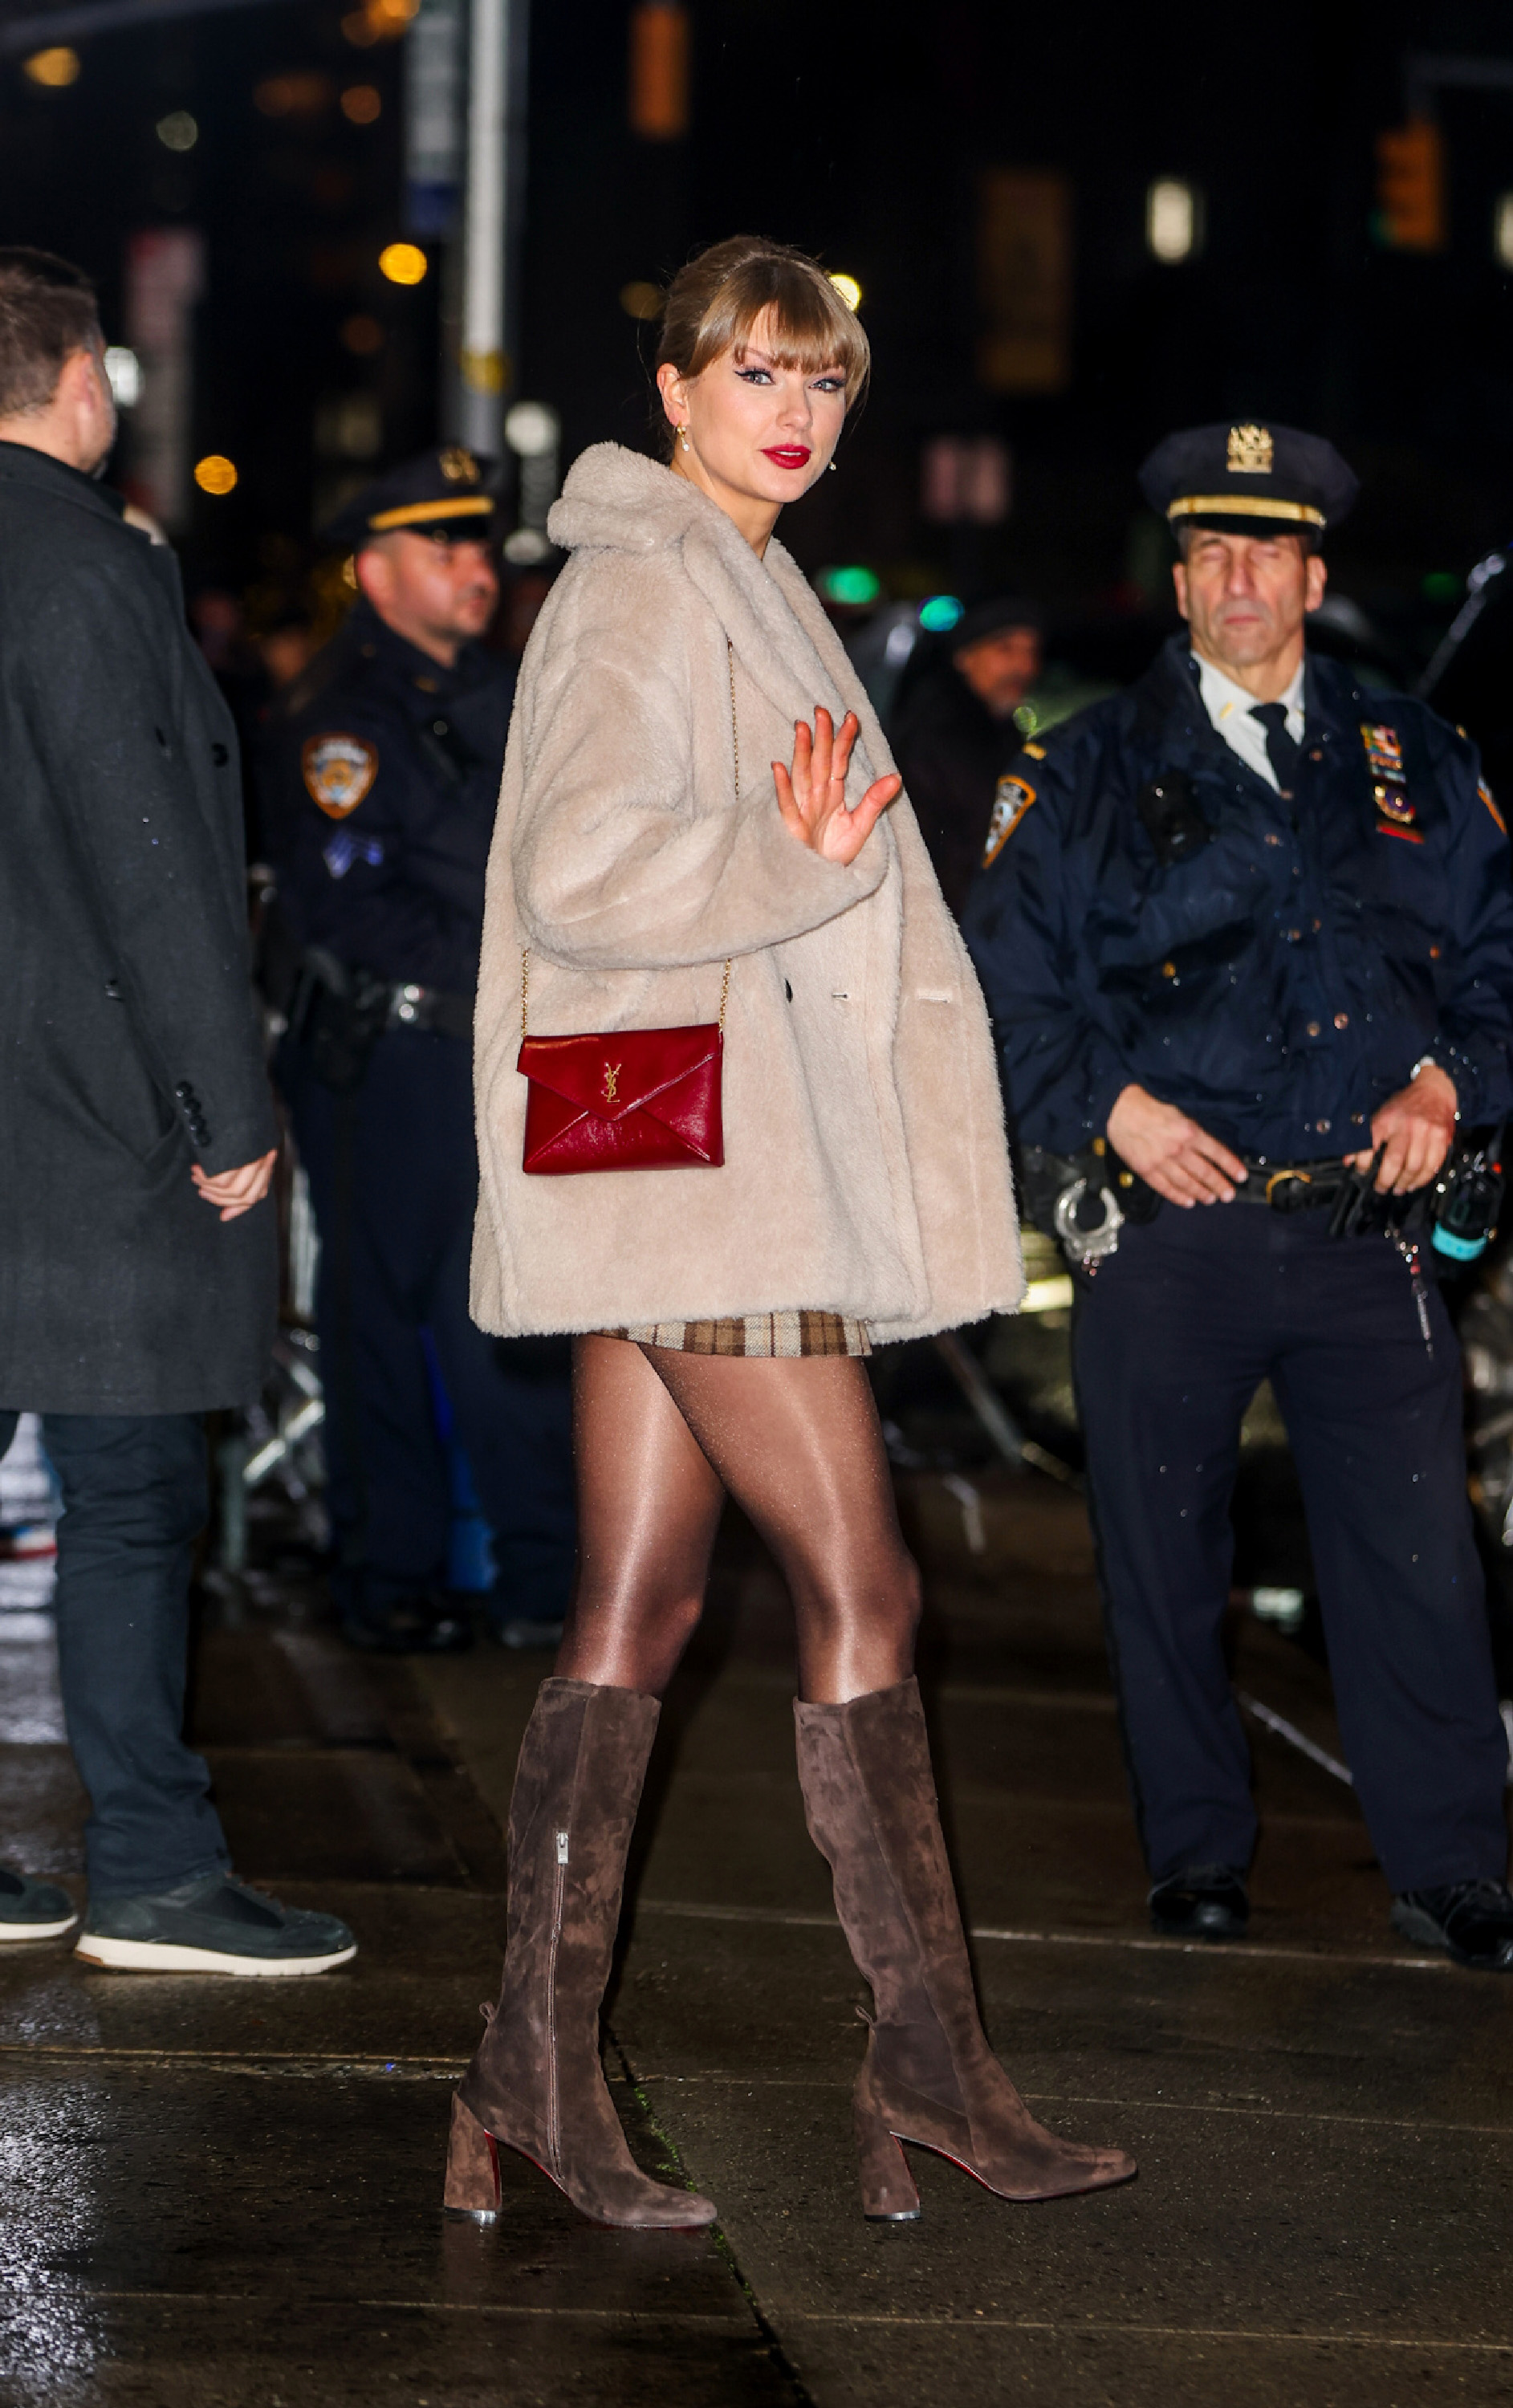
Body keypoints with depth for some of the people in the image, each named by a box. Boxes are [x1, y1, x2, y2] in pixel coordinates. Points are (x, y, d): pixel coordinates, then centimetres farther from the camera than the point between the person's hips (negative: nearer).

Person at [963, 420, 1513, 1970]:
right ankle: (1197, 1847, 21)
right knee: (1164, 1556, 6)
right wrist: (1107, 1106, -7)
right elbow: (1005, 985, 6)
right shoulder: (1090, 773, 8)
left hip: (1364, 1230, 1)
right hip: (1169, 1222, 0)